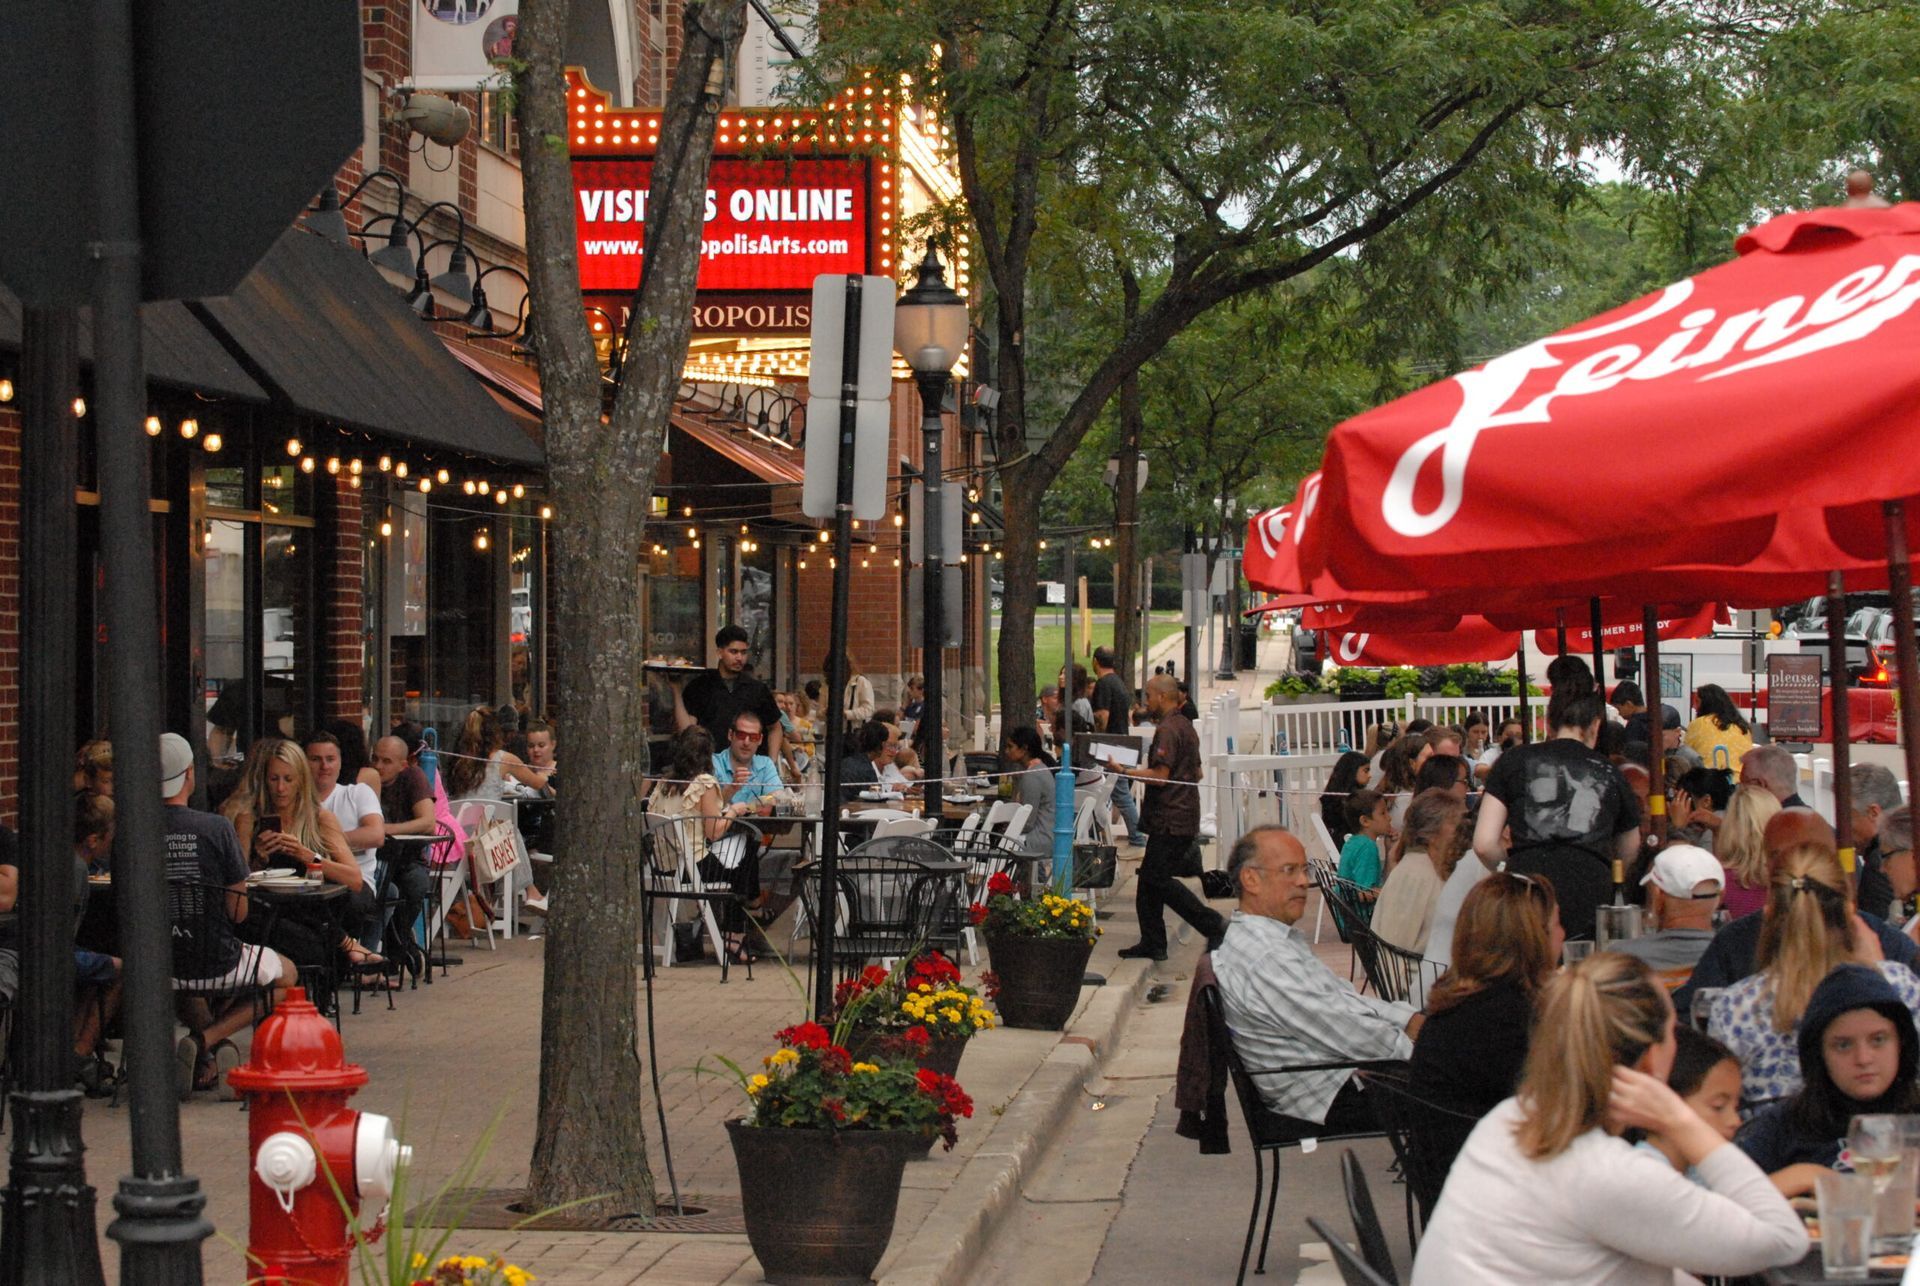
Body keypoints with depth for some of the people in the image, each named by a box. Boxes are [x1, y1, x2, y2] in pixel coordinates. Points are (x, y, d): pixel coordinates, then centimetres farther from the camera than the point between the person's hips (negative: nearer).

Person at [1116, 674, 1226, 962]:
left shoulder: (1167, 730, -15)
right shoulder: (1186, 726, 18)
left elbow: (1160, 776, -22)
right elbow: (1196, 774, 25)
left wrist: (1125, 771, -12)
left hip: (1170, 818, -10)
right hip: (1184, 816, 10)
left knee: (1158, 878, -9)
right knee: (1149, 878, 12)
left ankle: (1213, 925, -10)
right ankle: (1152, 943, 13)